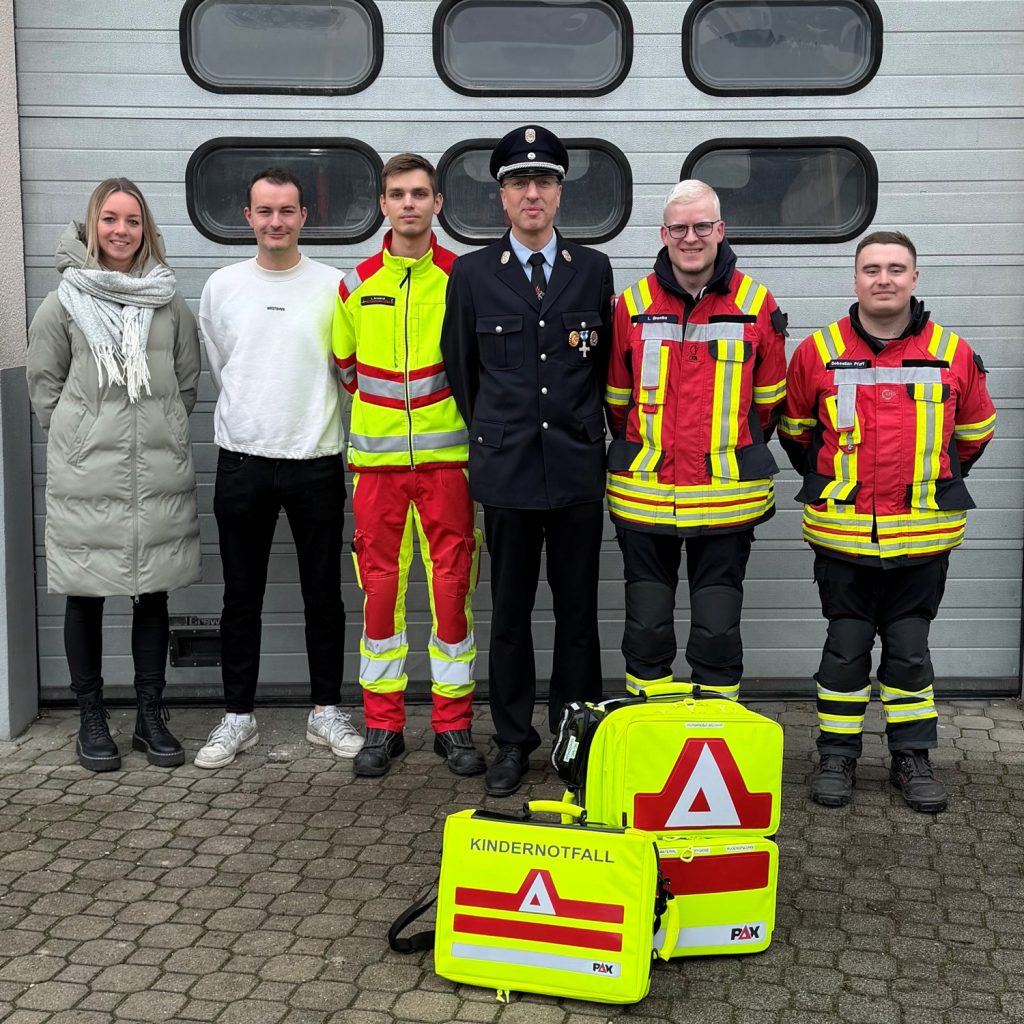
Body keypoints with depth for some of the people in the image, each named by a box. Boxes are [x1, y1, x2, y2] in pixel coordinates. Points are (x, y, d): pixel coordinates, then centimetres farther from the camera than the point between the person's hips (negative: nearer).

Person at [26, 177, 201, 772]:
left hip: (160, 473, 2)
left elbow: (188, 382, 12)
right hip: (86, 477, -1)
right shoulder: (65, 302, 1)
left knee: (154, 593, 7)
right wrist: (78, 435, 2)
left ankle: (151, 716, 19)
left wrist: (159, 432, 6)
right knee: (86, 596, 5)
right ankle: (92, 721, 18)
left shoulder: (170, 303, 6)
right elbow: (44, 383, 7)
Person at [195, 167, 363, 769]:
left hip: (316, 460, -1)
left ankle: (327, 711, 19)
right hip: (243, 460, 1)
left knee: (324, 593, 7)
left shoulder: (333, 286, 0)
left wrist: (307, 420, 4)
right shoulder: (222, 286, 5)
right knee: (242, 596, 8)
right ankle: (239, 716, 19)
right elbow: (221, 369, 14)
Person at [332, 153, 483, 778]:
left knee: (453, 586, 0)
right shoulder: (357, 285, 7)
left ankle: (454, 724, 11)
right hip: (377, 457, 2)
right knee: (380, 587, 4)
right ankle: (383, 725, 14)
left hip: (446, 456, -2)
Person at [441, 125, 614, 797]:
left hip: (578, 467, 1)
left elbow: (605, 363, 13)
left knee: (579, 611, 6)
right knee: (510, 612, 6)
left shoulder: (593, 270, 6)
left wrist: (587, 433, 12)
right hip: (506, 467, 0)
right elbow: (461, 366, 11)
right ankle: (514, 739, 18)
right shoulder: (472, 274, 3)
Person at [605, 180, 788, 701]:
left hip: (728, 498, -1)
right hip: (643, 496, 1)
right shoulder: (633, 305, 3)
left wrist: (738, 457, 10)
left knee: (718, 630, 5)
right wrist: (642, 458, 12)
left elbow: (767, 403, 10)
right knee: (646, 628, 9)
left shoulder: (756, 305, 1)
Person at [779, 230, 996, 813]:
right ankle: (837, 756, 20)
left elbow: (974, 433, 15)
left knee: (910, 648, 8)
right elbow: (796, 430, 14)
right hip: (841, 534, 0)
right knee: (846, 647, 7)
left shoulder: (953, 354, -1)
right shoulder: (819, 352, -2)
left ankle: (913, 758, 21)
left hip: (923, 536, 0)